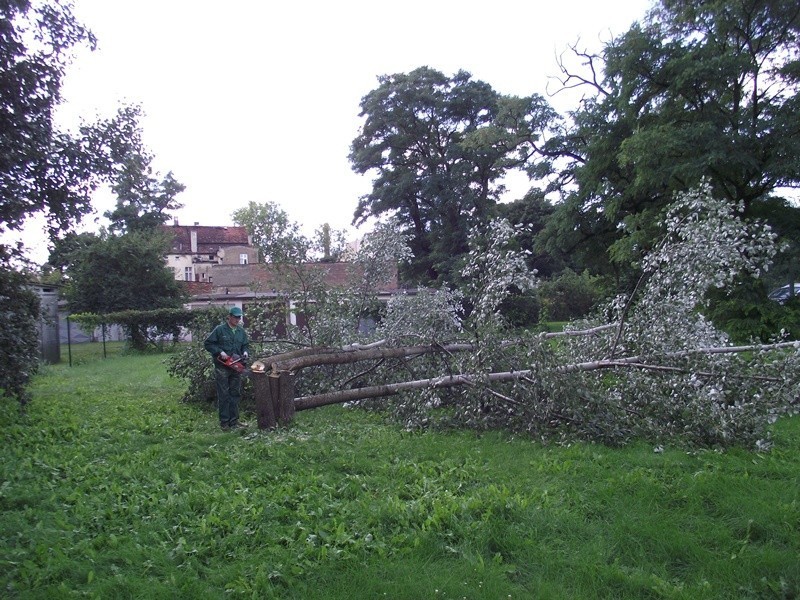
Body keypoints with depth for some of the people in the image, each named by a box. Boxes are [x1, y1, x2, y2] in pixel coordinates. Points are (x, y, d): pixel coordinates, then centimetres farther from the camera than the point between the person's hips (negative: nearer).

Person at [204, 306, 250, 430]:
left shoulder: (241, 331, 9)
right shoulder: (220, 329, -7)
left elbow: (246, 345, 17)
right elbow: (207, 343, -6)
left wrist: (245, 352, -5)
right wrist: (220, 352, -16)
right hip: (222, 367, -5)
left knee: (235, 394, 8)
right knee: (224, 395, -1)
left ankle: (234, 421, 16)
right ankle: (224, 422, 5)